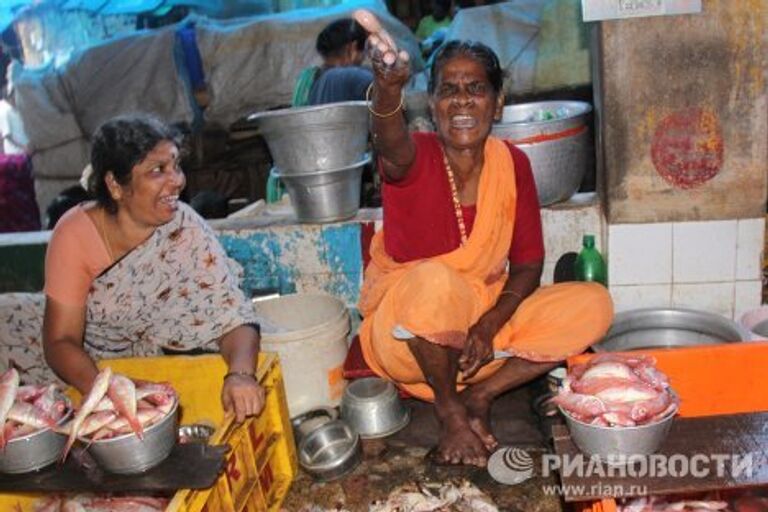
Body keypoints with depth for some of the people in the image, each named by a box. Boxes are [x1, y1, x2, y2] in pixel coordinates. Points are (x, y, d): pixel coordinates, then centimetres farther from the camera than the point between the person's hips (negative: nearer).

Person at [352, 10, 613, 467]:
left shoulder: (512, 163, -5)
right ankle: (449, 408, -11)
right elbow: (393, 146, -44)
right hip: (408, 330, -4)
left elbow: (528, 262, -1)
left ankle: (479, 395, -8)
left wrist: (489, 325, -18)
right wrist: (389, 88, -67)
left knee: (593, 304, -11)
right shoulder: (414, 159, -17)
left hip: (483, 323, 4)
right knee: (435, 281, -38)